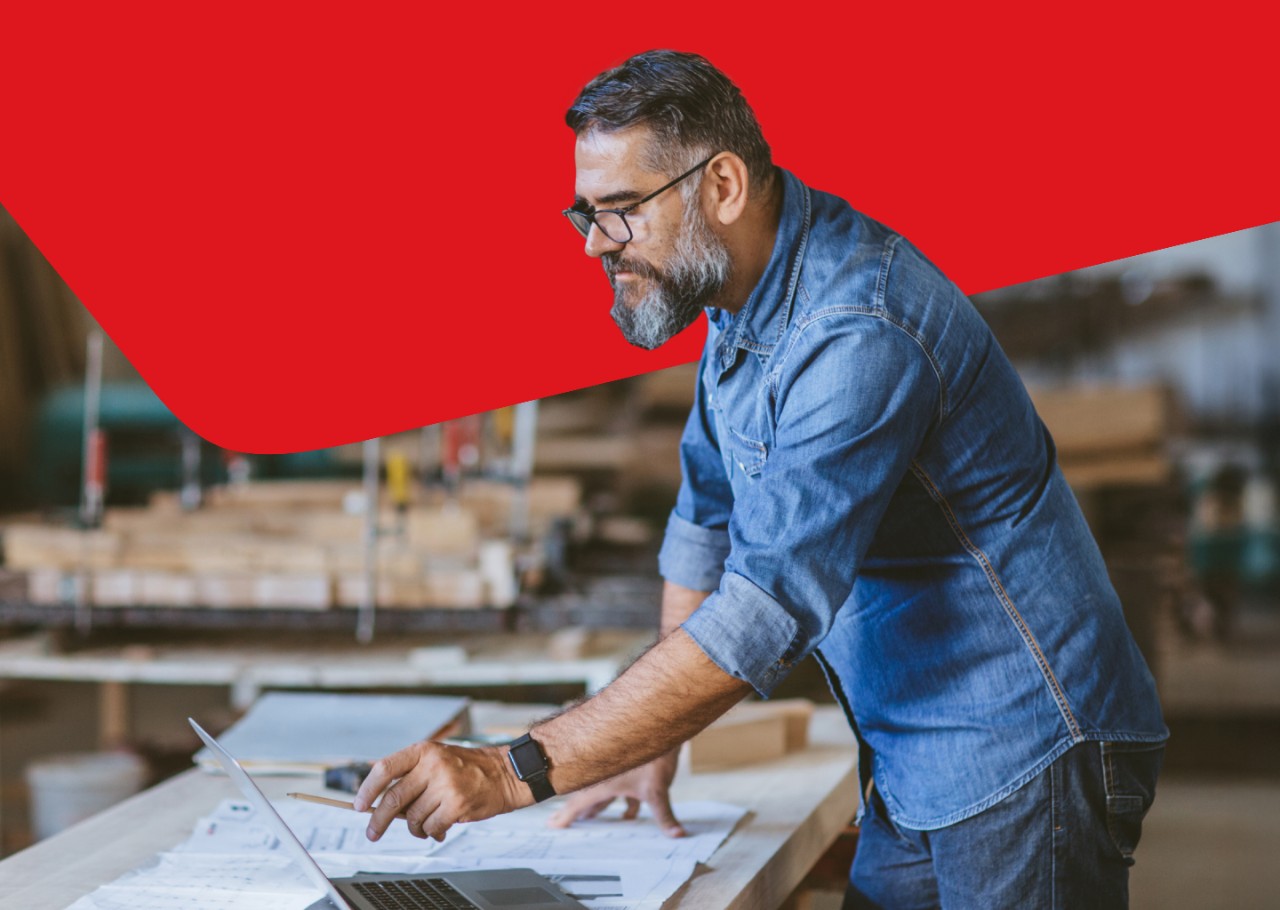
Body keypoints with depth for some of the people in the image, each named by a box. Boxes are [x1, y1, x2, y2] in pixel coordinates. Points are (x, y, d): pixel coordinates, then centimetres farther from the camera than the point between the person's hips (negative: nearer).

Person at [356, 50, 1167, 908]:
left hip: (1025, 765, -9)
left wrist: (515, 772, -33)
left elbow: (769, 612, -33)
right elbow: (709, 522, 15)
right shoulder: (745, 295, 5)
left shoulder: (858, 336, -26)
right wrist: (655, 742, 11)